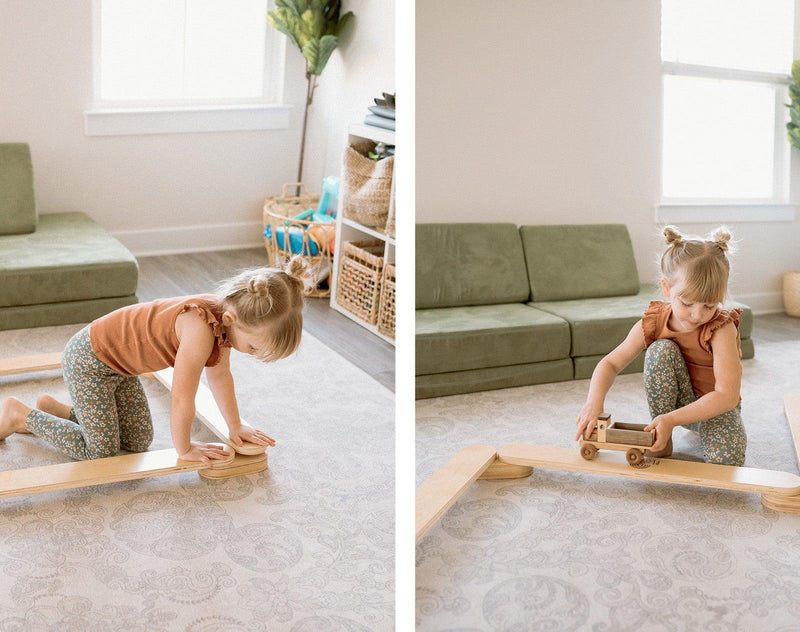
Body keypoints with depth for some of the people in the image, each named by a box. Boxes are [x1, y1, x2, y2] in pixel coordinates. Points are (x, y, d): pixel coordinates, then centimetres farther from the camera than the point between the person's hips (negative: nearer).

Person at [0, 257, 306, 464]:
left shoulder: (226, 316, -12)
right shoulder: (201, 329, -39)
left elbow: (219, 375, 5)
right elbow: (182, 397, -30)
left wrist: (235, 426, 9)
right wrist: (184, 449, -14)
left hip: (119, 366, 9)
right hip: (87, 361, -9)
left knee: (138, 442, 14)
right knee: (100, 449, -4)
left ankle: (54, 409, 28)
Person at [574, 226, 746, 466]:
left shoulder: (721, 329, -29)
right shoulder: (652, 323, -17)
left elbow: (727, 395, -35)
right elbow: (611, 363, -12)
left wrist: (670, 420, -44)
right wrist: (594, 400, -34)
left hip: (715, 406, -2)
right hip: (674, 399, 3)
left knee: (725, 459, -33)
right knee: (661, 350, -27)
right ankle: (662, 441, -14)